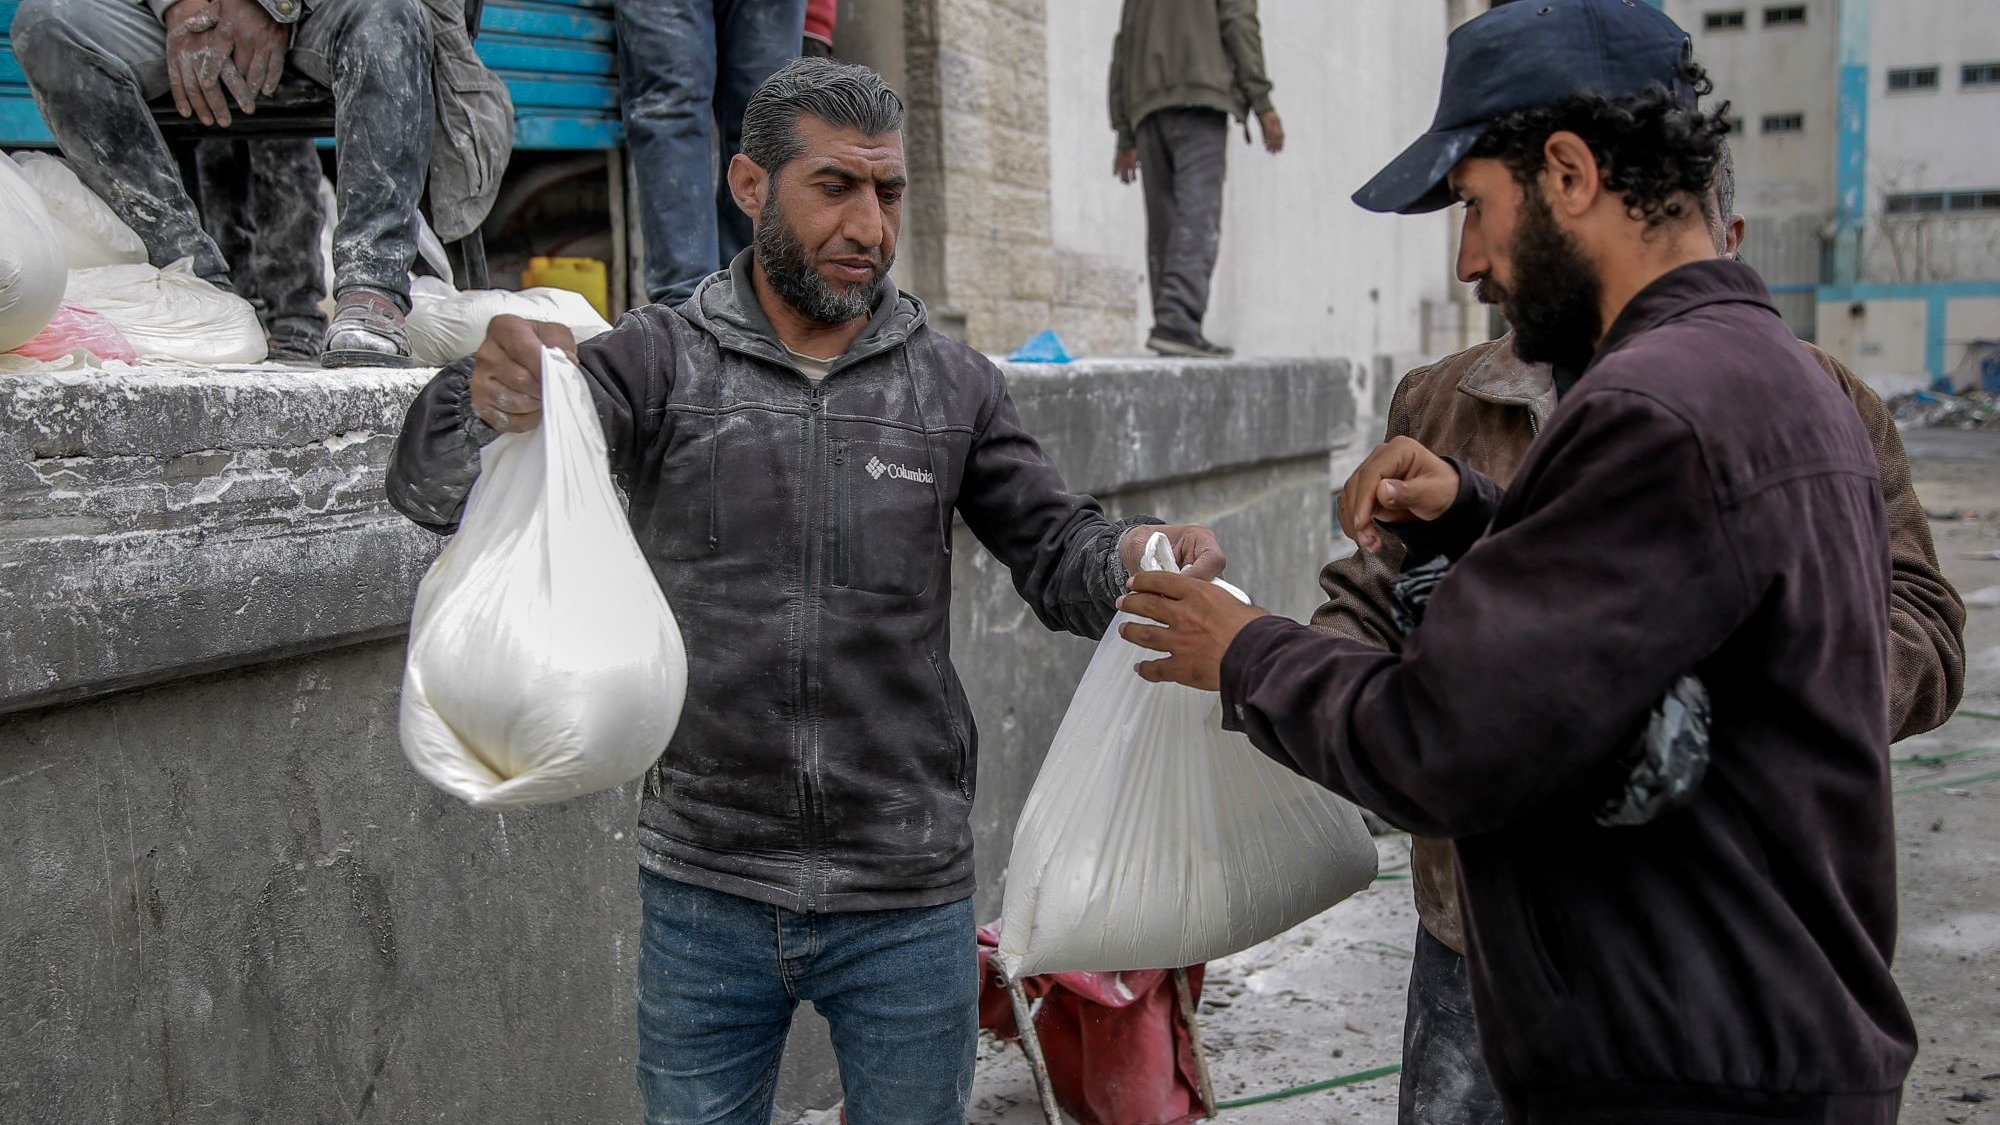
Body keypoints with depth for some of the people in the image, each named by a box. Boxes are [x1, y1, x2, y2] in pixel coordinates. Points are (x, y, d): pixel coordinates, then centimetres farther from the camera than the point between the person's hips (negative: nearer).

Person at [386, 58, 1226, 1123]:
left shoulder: (953, 385, 2)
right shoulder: (658, 361, -4)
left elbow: (1056, 553, 4)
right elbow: (434, 486, -14)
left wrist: (1142, 556, -20)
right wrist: (488, 405, -38)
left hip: (908, 907, 1)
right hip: (704, 895, -1)